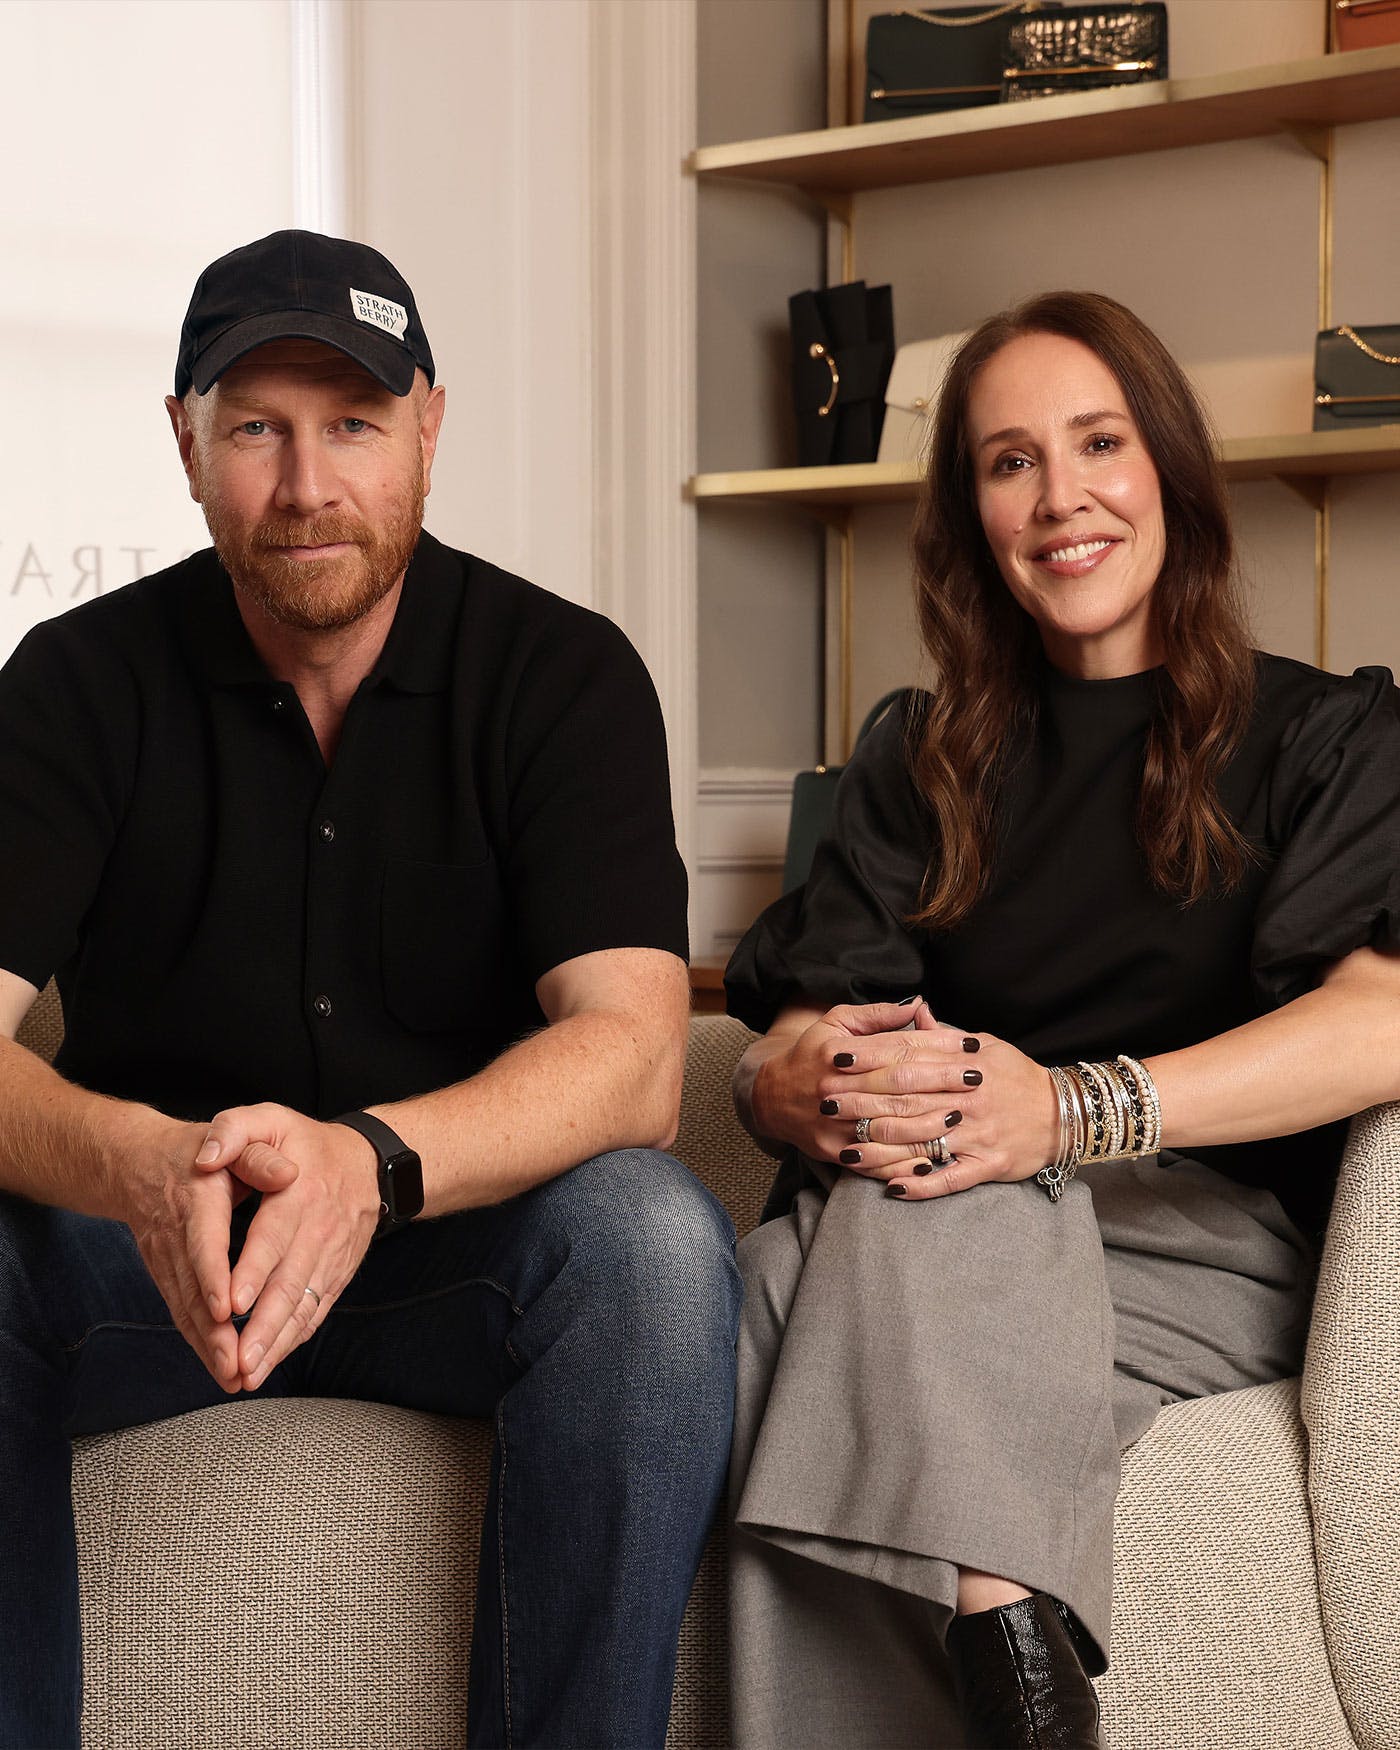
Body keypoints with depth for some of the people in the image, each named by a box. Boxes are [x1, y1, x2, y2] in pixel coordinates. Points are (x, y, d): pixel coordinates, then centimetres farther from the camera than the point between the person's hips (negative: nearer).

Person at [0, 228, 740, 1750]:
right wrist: (139, 1165, -40)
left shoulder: (566, 674, -7)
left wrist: (372, 1162, -39)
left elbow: (633, 1052, -19)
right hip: (141, 1244, 1)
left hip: (465, 1235, 0)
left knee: (652, 1239, -32)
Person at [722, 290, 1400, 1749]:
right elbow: (788, 1037, 8)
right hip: (911, 1257, 3)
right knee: (778, 1276, -34)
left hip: (1205, 1247, -2)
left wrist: (1075, 1110, -24)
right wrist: (799, 1084, -20)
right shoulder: (920, 765, 23)